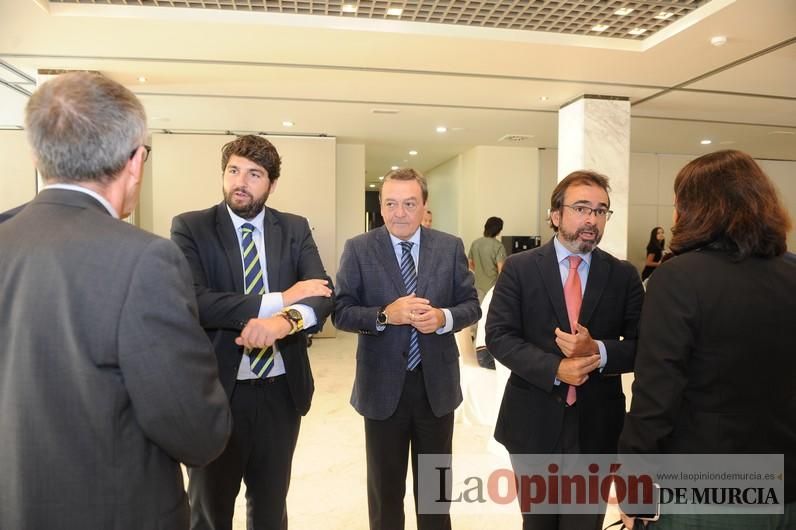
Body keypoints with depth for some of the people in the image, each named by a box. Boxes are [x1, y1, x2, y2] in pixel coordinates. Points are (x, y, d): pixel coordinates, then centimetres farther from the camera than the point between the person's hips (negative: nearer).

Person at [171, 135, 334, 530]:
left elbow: (324, 293, -10)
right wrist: (278, 299, -20)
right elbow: (193, 301, -19)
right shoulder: (190, 227, -6)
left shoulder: (295, 229, 2)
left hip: (281, 391, 3)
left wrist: (286, 319, -31)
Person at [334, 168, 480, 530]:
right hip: (382, 385, -1)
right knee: (384, 485, 18)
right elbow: (341, 312, -8)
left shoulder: (450, 247, -1)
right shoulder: (358, 249, -5)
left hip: (437, 383, 2)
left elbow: (471, 305, 1)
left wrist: (444, 317, -20)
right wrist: (385, 314, -25)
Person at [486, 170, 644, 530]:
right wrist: (554, 368, -23)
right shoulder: (519, 267, -5)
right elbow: (498, 336, -10)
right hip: (534, 421, -1)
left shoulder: (624, 275, 0)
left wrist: (598, 351, -22)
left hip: (597, 424, 1)